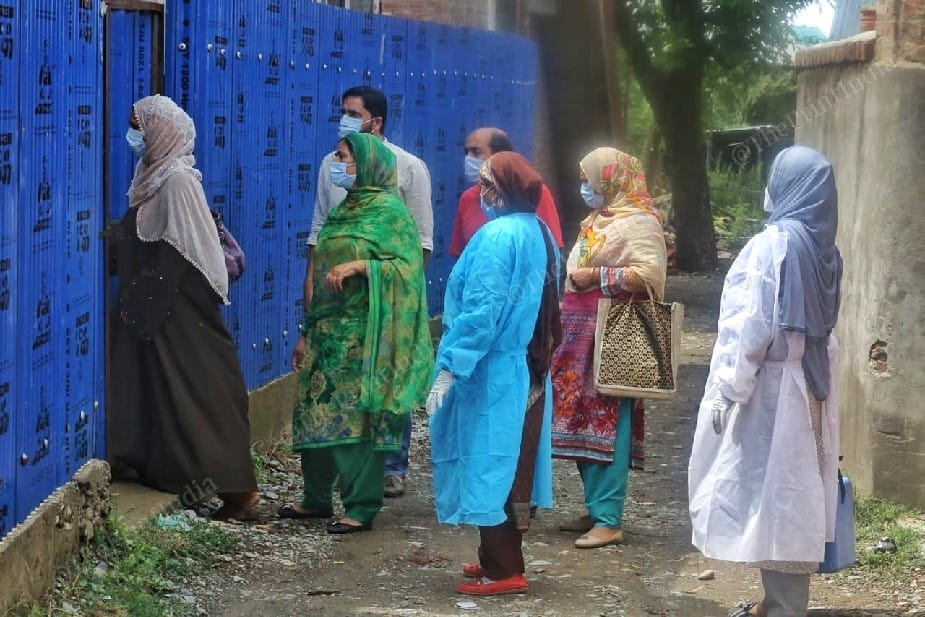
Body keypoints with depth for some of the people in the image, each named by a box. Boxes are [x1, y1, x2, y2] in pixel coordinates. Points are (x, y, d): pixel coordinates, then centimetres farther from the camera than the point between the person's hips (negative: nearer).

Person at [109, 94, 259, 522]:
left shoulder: (177, 181, -16)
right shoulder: (156, 177, 11)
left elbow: (175, 257, -19)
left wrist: (143, 303, -16)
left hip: (180, 313, -9)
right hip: (159, 312, 9)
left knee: (198, 395, -6)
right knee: (166, 392, 11)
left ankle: (237, 492, -1)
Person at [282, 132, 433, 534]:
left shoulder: (390, 211, -6)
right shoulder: (343, 211, 16)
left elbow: (408, 267, -14)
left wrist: (360, 265, -24)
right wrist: (307, 333, 17)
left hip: (363, 336, -8)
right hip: (328, 332, 8)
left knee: (358, 417, -6)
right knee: (315, 413, 9)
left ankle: (361, 507, 0)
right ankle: (317, 498, 20)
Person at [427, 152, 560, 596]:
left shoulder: (499, 236, -18)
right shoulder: (539, 233, 9)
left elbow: (482, 309, -23)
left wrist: (449, 368, -21)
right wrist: (541, 358, 19)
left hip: (492, 373, -9)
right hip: (527, 371, 9)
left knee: (489, 464, -3)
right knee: (511, 466, 15)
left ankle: (503, 570, 1)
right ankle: (499, 558, 25)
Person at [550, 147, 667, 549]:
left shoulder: (638, 223, -10)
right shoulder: (596, 221, 19)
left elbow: (650, 274, -22)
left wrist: (597, 276, -19)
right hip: (582, 335, 9)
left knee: (607, 424, -10)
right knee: (584, 422, 10)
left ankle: (609, 520, -9)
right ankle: (595, 509, 19)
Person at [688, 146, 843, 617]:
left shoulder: (773, 244, -17)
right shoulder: (825, 247, 7)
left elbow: (751, 325, -19)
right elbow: (822, 324, 12)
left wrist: (728, 390, -14)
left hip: (770, 387, -8)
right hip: (810, 386, 8)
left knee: (770, 491, -2)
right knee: (794, 492, 14)